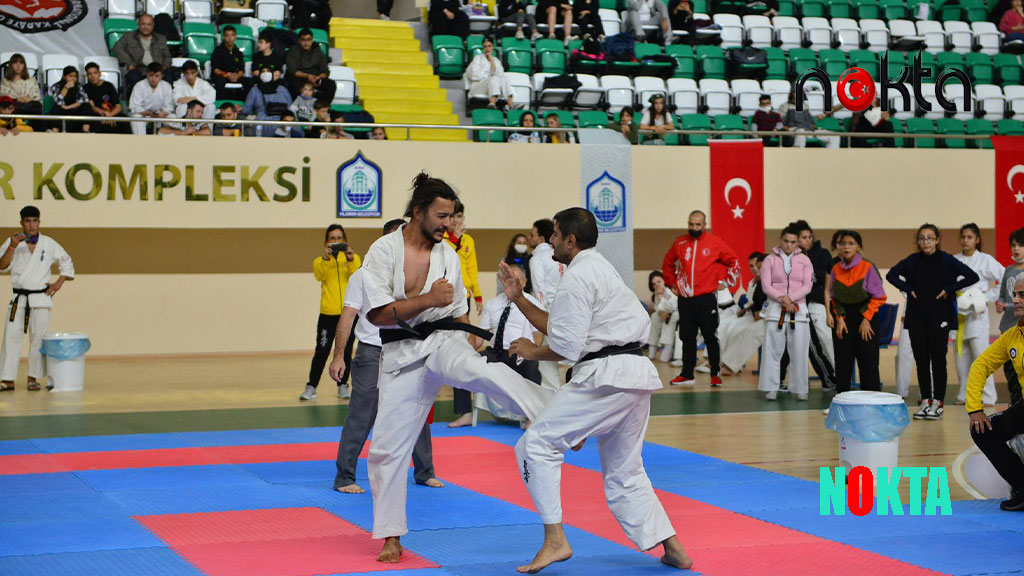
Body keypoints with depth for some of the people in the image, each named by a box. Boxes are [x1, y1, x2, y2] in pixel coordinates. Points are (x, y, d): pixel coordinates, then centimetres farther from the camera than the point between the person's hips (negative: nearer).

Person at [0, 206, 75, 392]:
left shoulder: (49, 244, 6)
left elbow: (67, 263, 17)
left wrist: (59, 283, 5)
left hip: (41, 299, 0)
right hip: (19, 298, 0)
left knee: (38, 338, -2)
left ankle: (33, 378, 7)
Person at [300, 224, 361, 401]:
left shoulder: (354, 258, 8)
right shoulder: (321, 261, 7)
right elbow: (319, 275, -14)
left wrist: (351, 260, -24)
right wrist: (325, 258, -28)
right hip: (328, 313, -1)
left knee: (346, 352, 6)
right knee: (321, 351, -3)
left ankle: (343, 386, 15)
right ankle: (311, 387, 2)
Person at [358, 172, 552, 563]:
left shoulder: (448, 255, 8)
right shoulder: (384, 251, -5)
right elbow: (377, 313, -12)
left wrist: (469, 351, 13)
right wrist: (427, 300, -17)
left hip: (444, 341, 1)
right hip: (402, 353, -1)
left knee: (485, 372, -34)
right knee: (388, 446, 1)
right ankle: (391, 536, 14)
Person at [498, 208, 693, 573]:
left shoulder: (577, 277, -8)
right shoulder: (600, 269, 23)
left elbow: (566, 348, -13)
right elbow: (559, 327, 24)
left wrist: (532, 352, 4)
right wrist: (518, 299, 22)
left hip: (605, 377, -10)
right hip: (636, 376, 10)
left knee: (536, 445, -6)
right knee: (624, 472, 19)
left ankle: (555, 540, -9)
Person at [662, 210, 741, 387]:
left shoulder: (715, 243, -2)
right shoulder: (680, 243, 7)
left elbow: (734, 261, 7)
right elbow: (667, 263, 23)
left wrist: (726, 281, 3)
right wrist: (672, 283, 16)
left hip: (706, 299, -3)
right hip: (684, 299, 3)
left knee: (711, 337, -2)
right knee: (687, 337, 8)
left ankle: (716, 374, 6)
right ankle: (687, 375, 14)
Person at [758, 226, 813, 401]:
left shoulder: (804, 260, 8)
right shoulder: (770, 260, 5)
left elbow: (808, 286, 0)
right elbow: (766, 286, -1)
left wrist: (791, 298, -14)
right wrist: (782, 300, -14)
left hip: (798, 309, 1)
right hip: (775, 309, -1)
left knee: (799, 352, 0)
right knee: (772, 351, -3)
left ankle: (800, 389, 6)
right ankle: (771, 388, 2)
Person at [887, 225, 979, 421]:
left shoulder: (947, 260, -4)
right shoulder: (912, 261, 4)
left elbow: (972, 277, -7)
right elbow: (891, 275, 17)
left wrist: (949, 289, -10)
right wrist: (908, 288, 3)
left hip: (939, 317, -3)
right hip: (916, 318, 3)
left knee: (938, 359, -1)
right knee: (921, 360, 5)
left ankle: (938, 402, 7)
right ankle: (925, 401, 14)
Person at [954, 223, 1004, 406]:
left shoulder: (985, 260, -1)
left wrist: (988, 297, -5)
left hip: (977, 314, -4)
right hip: (957, 314, 4)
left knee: (980, 356, -10)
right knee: (961, 357, 6)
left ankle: (987, 397, -7)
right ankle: (965, 395, 15)